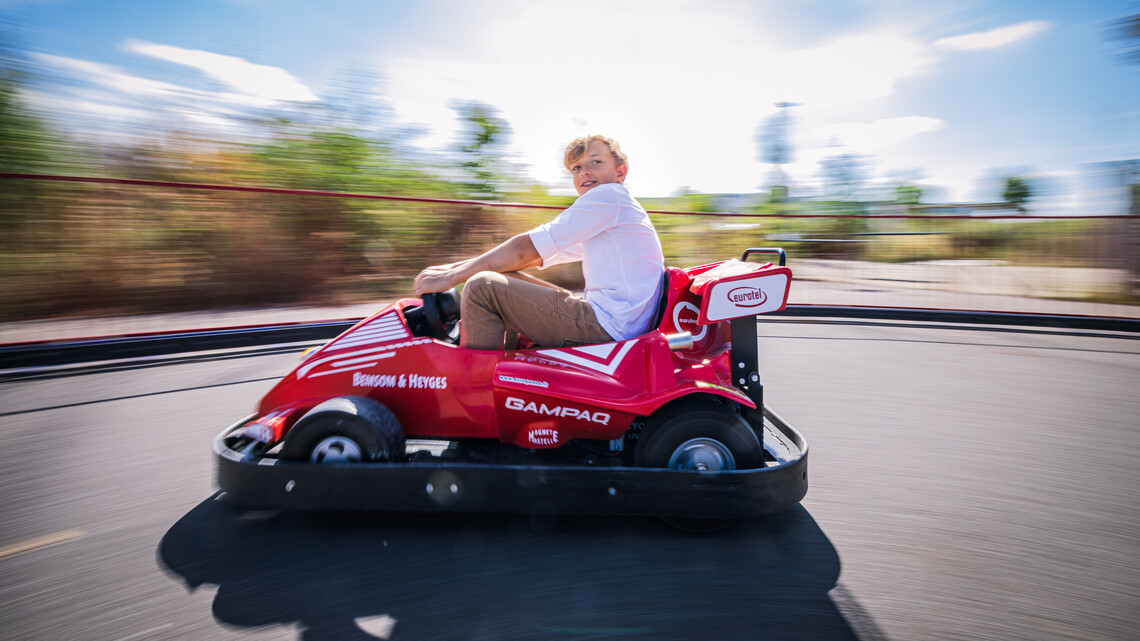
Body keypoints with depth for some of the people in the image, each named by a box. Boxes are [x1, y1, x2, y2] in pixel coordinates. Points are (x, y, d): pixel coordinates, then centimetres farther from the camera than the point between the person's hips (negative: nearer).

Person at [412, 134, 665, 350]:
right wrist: (453, 268, 11)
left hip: (606, 325, -10)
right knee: (506, 278, 23)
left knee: (483, 286, -14)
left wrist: (451, 277, -9)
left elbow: (526, 248, -13)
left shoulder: (608, 194, -7)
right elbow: (531, 256, 19)